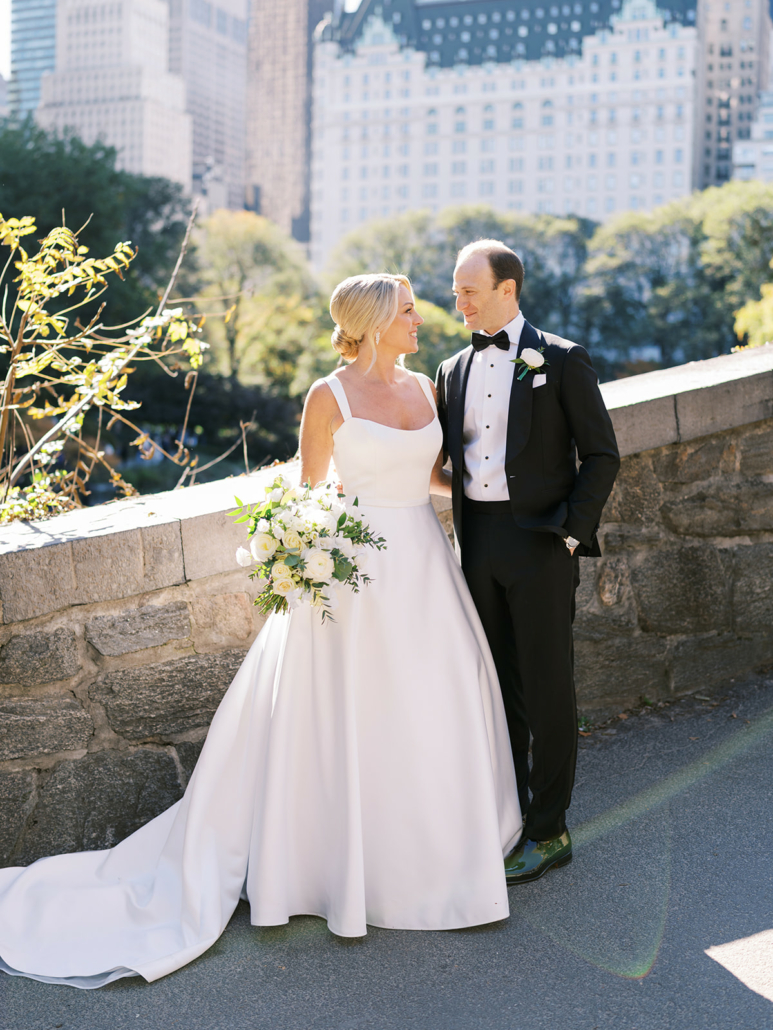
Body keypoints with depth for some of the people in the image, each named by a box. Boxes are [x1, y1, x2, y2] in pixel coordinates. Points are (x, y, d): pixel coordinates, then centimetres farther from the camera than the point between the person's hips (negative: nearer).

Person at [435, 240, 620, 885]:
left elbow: (602, 455, -4)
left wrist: (571, 534, -11)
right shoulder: (453, 371, 12)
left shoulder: (562, 361, -3)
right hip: (478, 542, 5)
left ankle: (549, 832, 13)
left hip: (540, 541, -5)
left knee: (547, 686, 2)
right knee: (497, 682, 12)